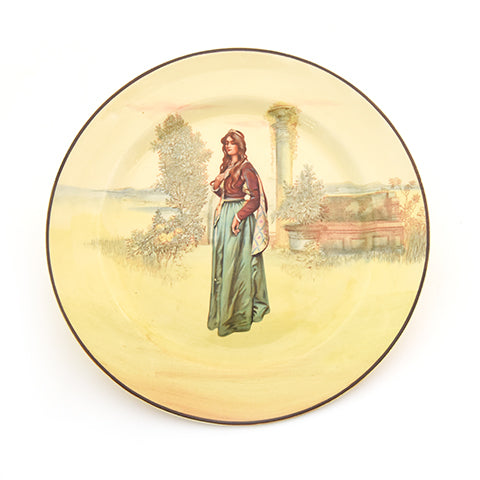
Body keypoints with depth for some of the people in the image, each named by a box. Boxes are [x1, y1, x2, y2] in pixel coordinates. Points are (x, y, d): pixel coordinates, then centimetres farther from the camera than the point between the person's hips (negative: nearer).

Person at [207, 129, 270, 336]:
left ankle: (238, 315, 0)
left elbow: (255, 198, -14)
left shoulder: (246, 168, -10)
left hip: (240, 219, -8)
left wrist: (239, 217, -21)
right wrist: (216, 187, 1)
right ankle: (224, 311, 21)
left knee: (236, 264, -7)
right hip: (224, 216, 8)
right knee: (223, 262, 10)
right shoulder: (226, 167, 15)